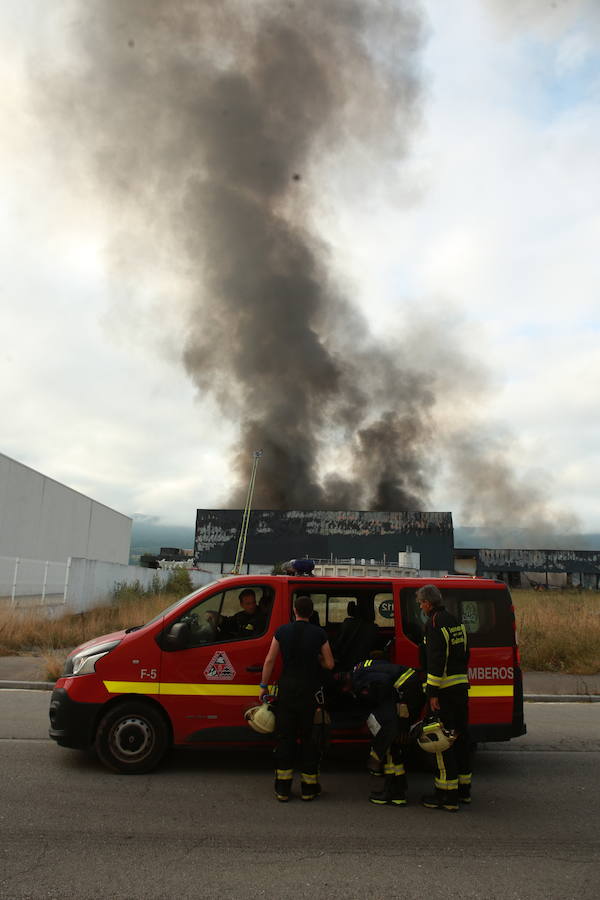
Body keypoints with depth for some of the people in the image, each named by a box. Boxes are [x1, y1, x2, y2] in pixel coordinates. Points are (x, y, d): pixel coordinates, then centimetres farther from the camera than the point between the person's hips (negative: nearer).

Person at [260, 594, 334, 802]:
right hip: (310, 691, -1)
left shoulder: (282, 631, -3)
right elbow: (329, 664, -2)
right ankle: (309, 788, 17)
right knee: (308, 737, 11)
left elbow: (269, 661, -1)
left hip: (286, 689, 1)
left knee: (285, 737, 10)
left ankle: (283, 789, 13)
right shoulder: (319, 633, -5)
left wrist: (264, 686, 8)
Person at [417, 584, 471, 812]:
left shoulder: (434, 623, -14)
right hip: (461, 686, 9)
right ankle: (463, 789, 28)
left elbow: (436, 660, -20)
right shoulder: (456, 621, 13)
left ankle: (447, 796, 2)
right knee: (460, 735, 17)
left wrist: (433, 693, -18)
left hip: (445, 689, -9)